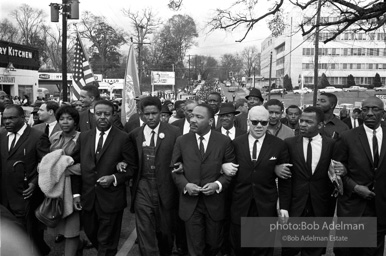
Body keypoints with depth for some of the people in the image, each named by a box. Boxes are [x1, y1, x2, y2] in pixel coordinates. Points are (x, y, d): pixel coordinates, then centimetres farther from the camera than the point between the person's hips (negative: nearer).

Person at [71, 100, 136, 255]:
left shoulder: (123, 138, -8)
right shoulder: (84, 137, 4)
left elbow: (132, 167, -4)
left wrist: (114, 178, -18)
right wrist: (76, 193, 2)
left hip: (111, 200, -4)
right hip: (87, 199, 4)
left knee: (107, 242, 9)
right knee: (91, 234, 20)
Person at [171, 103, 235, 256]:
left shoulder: (224, 141, -5)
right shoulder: (181, 141, -1)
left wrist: (218, 184, -16)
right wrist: (185, 185, -12)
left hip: (214, 202, 0)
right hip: (190, 202, 0)